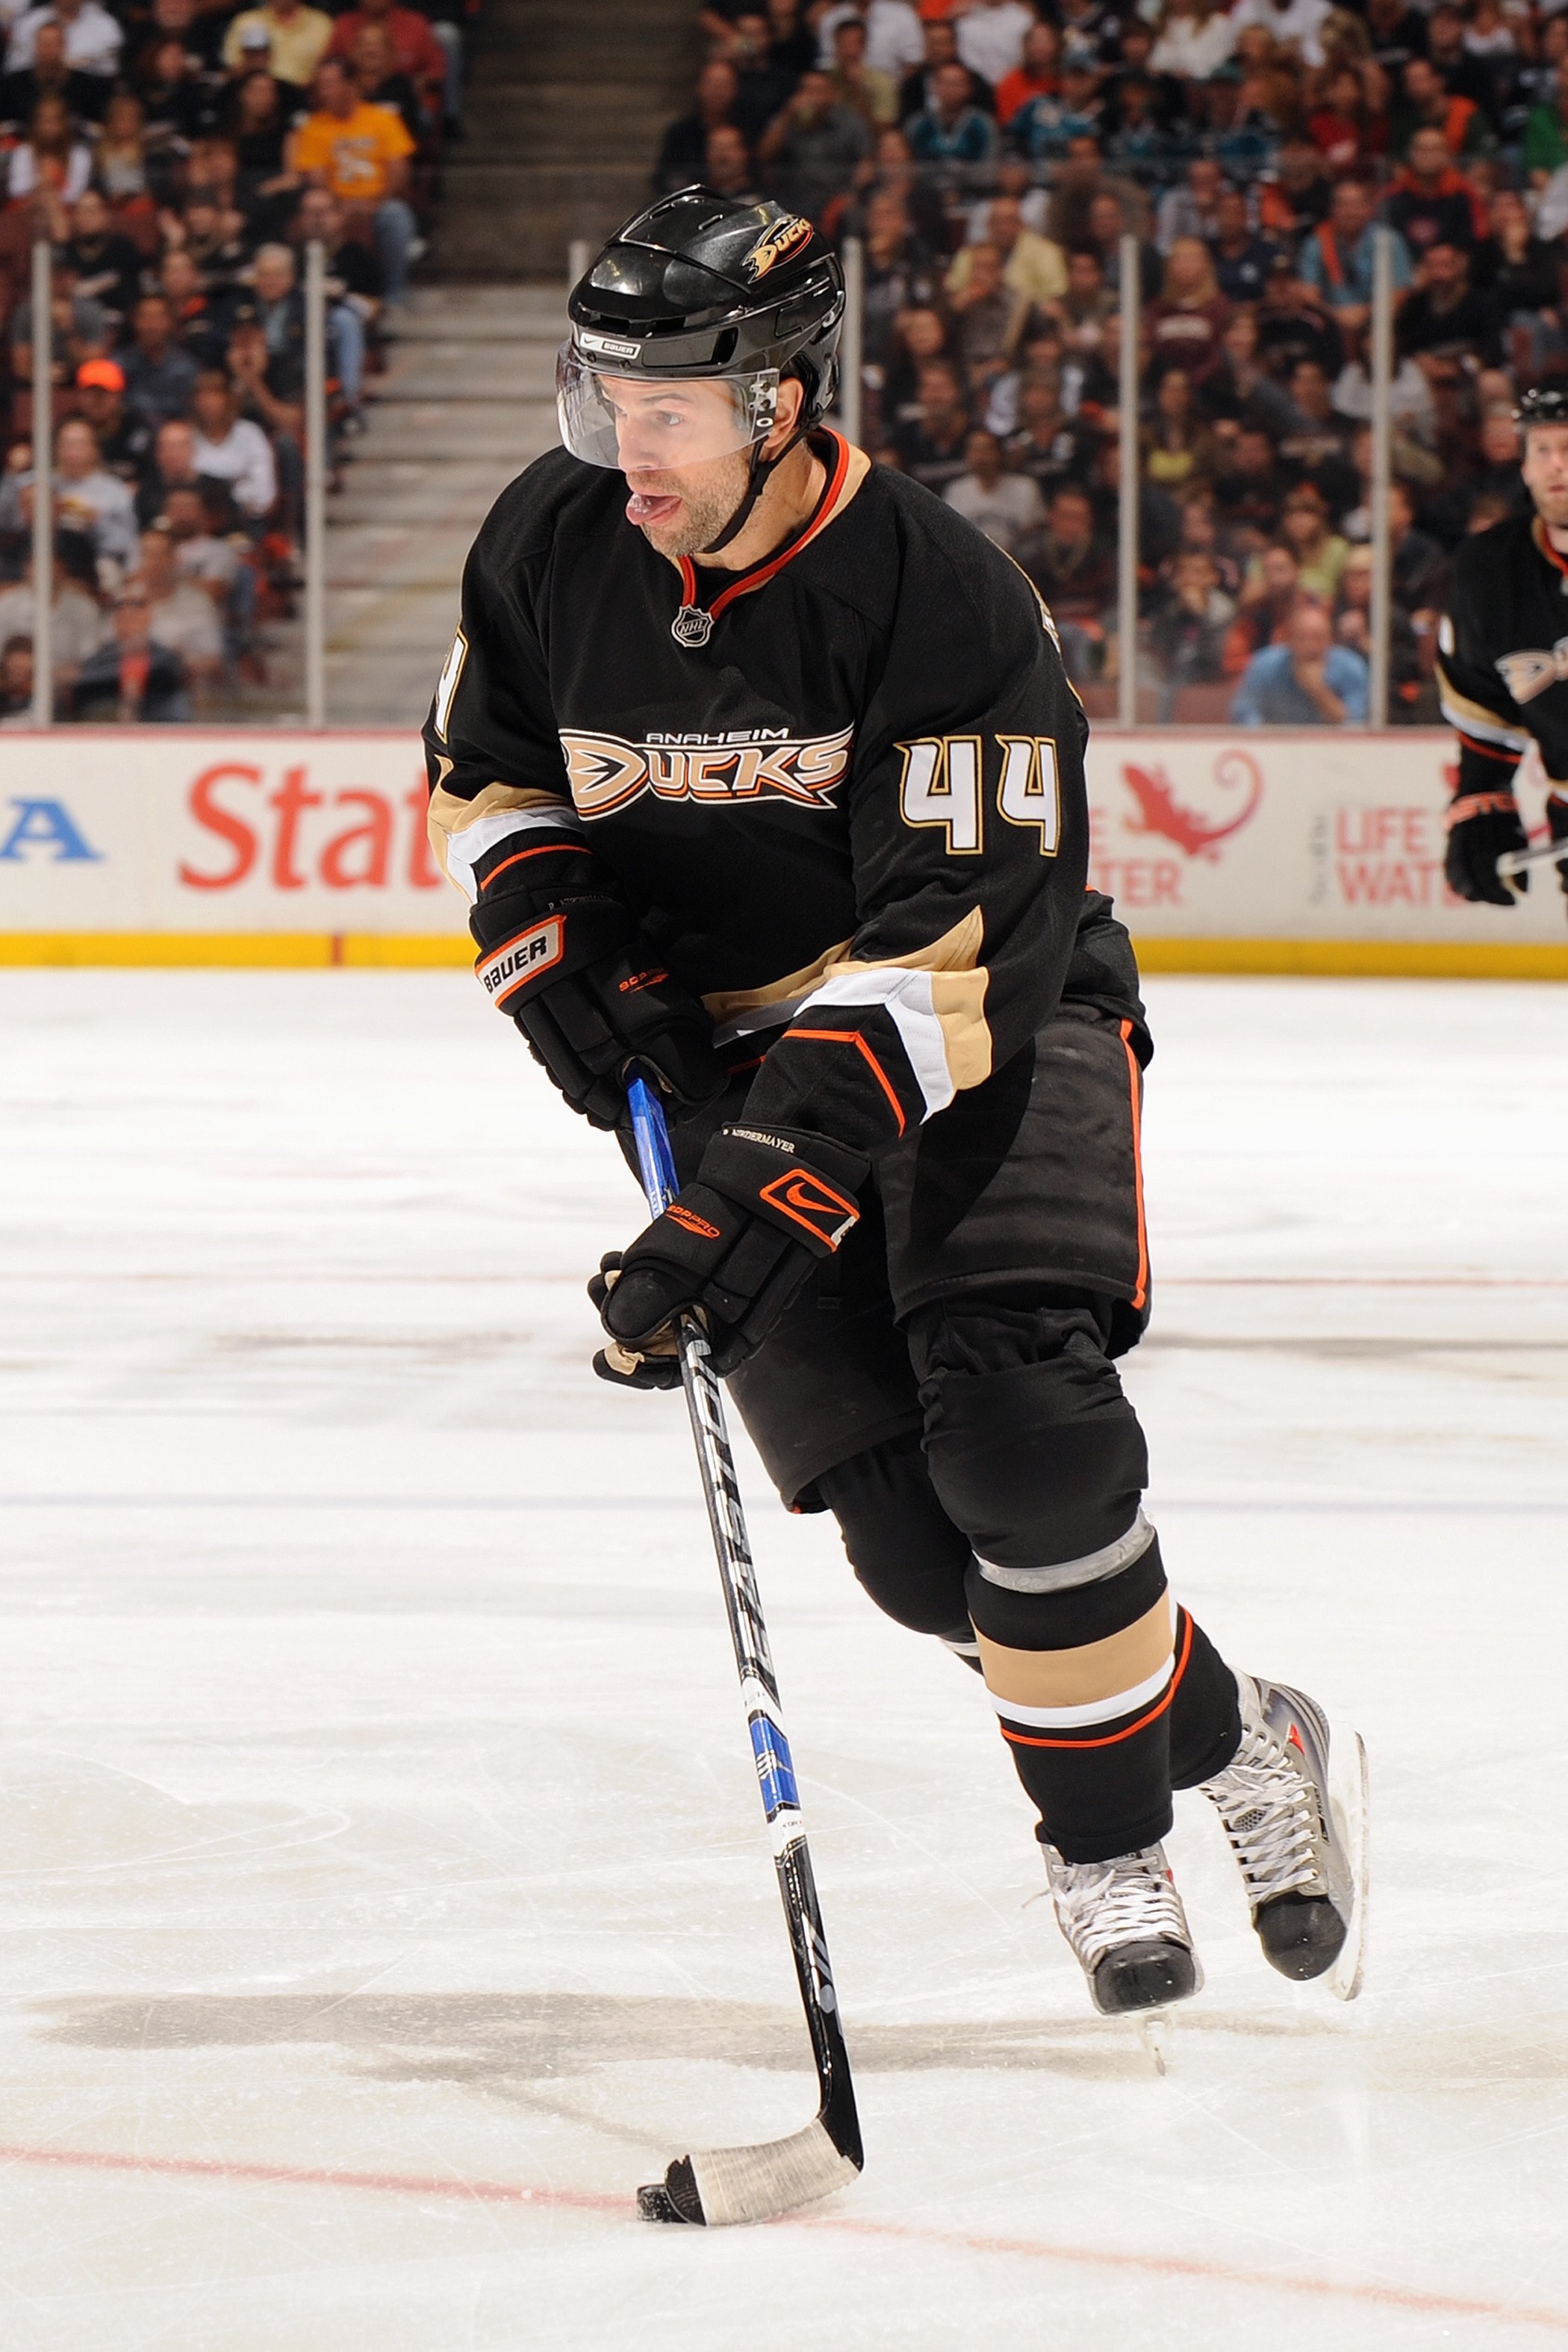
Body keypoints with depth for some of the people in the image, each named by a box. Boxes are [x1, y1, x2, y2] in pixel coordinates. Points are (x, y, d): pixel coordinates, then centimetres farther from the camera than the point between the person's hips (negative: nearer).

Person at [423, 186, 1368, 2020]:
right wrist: (550, 939, -9)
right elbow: (485, 776, 13)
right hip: (725, 1042, 4)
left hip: (987, 1027, -4)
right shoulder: (552, 546, -6)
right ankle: (1217, 1741, 6)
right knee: (902, 1511, -11)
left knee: (1013, 1422, -25)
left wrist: (764, 1181, -37)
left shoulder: (939, 600, -23)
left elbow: (950, 940, -29)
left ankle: (1108, 1838, -7)